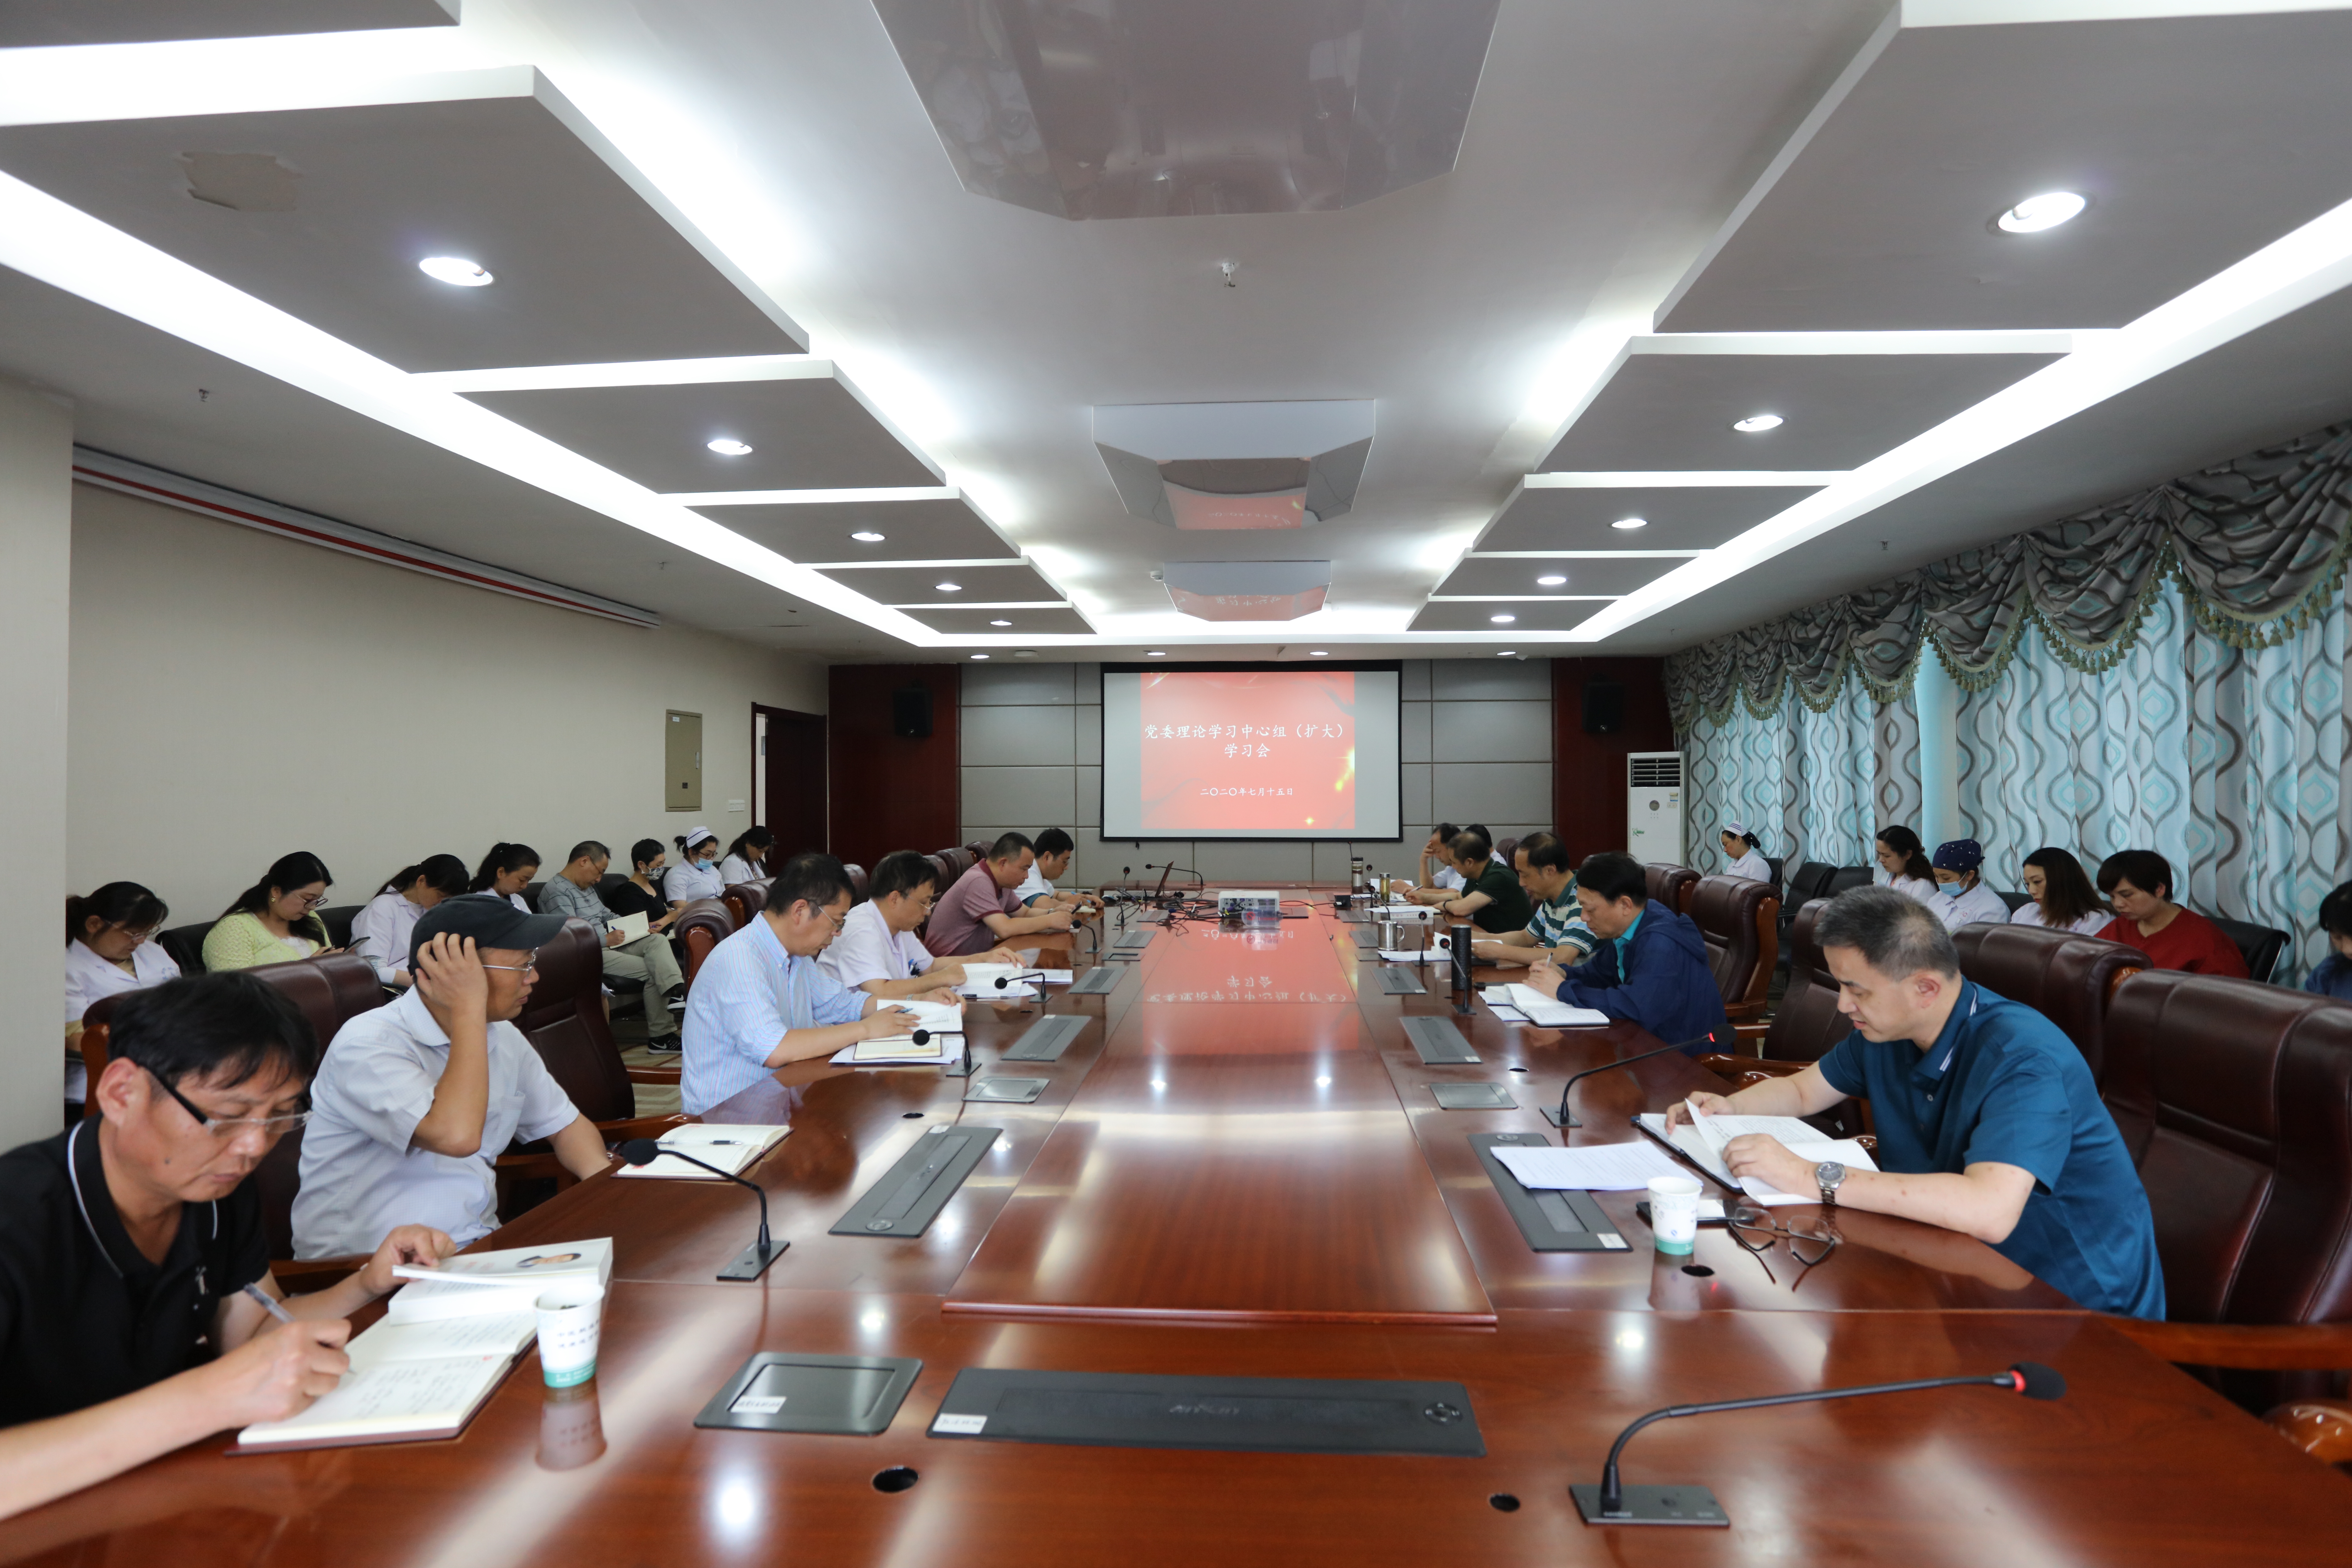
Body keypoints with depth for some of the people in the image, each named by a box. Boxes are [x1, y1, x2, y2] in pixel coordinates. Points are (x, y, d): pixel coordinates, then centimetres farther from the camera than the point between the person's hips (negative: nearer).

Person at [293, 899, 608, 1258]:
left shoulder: (504, 1037, 8)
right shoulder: (368, 1045, -17)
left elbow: (565, 1124, 16)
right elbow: (456, 1136, -31)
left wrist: (606, 1181, -6)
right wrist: (469, 1008, -24)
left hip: (478, 1246, 7)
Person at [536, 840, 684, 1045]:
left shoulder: (587, 887, 22)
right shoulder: (557, 891, -11)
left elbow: (607, 916, 30)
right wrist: (606, 939, -16)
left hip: (607, 944, 10)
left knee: (658, 940, -14)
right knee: (653, 971, -19)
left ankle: (675, 992, -36)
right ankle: (661, 1035, -22)